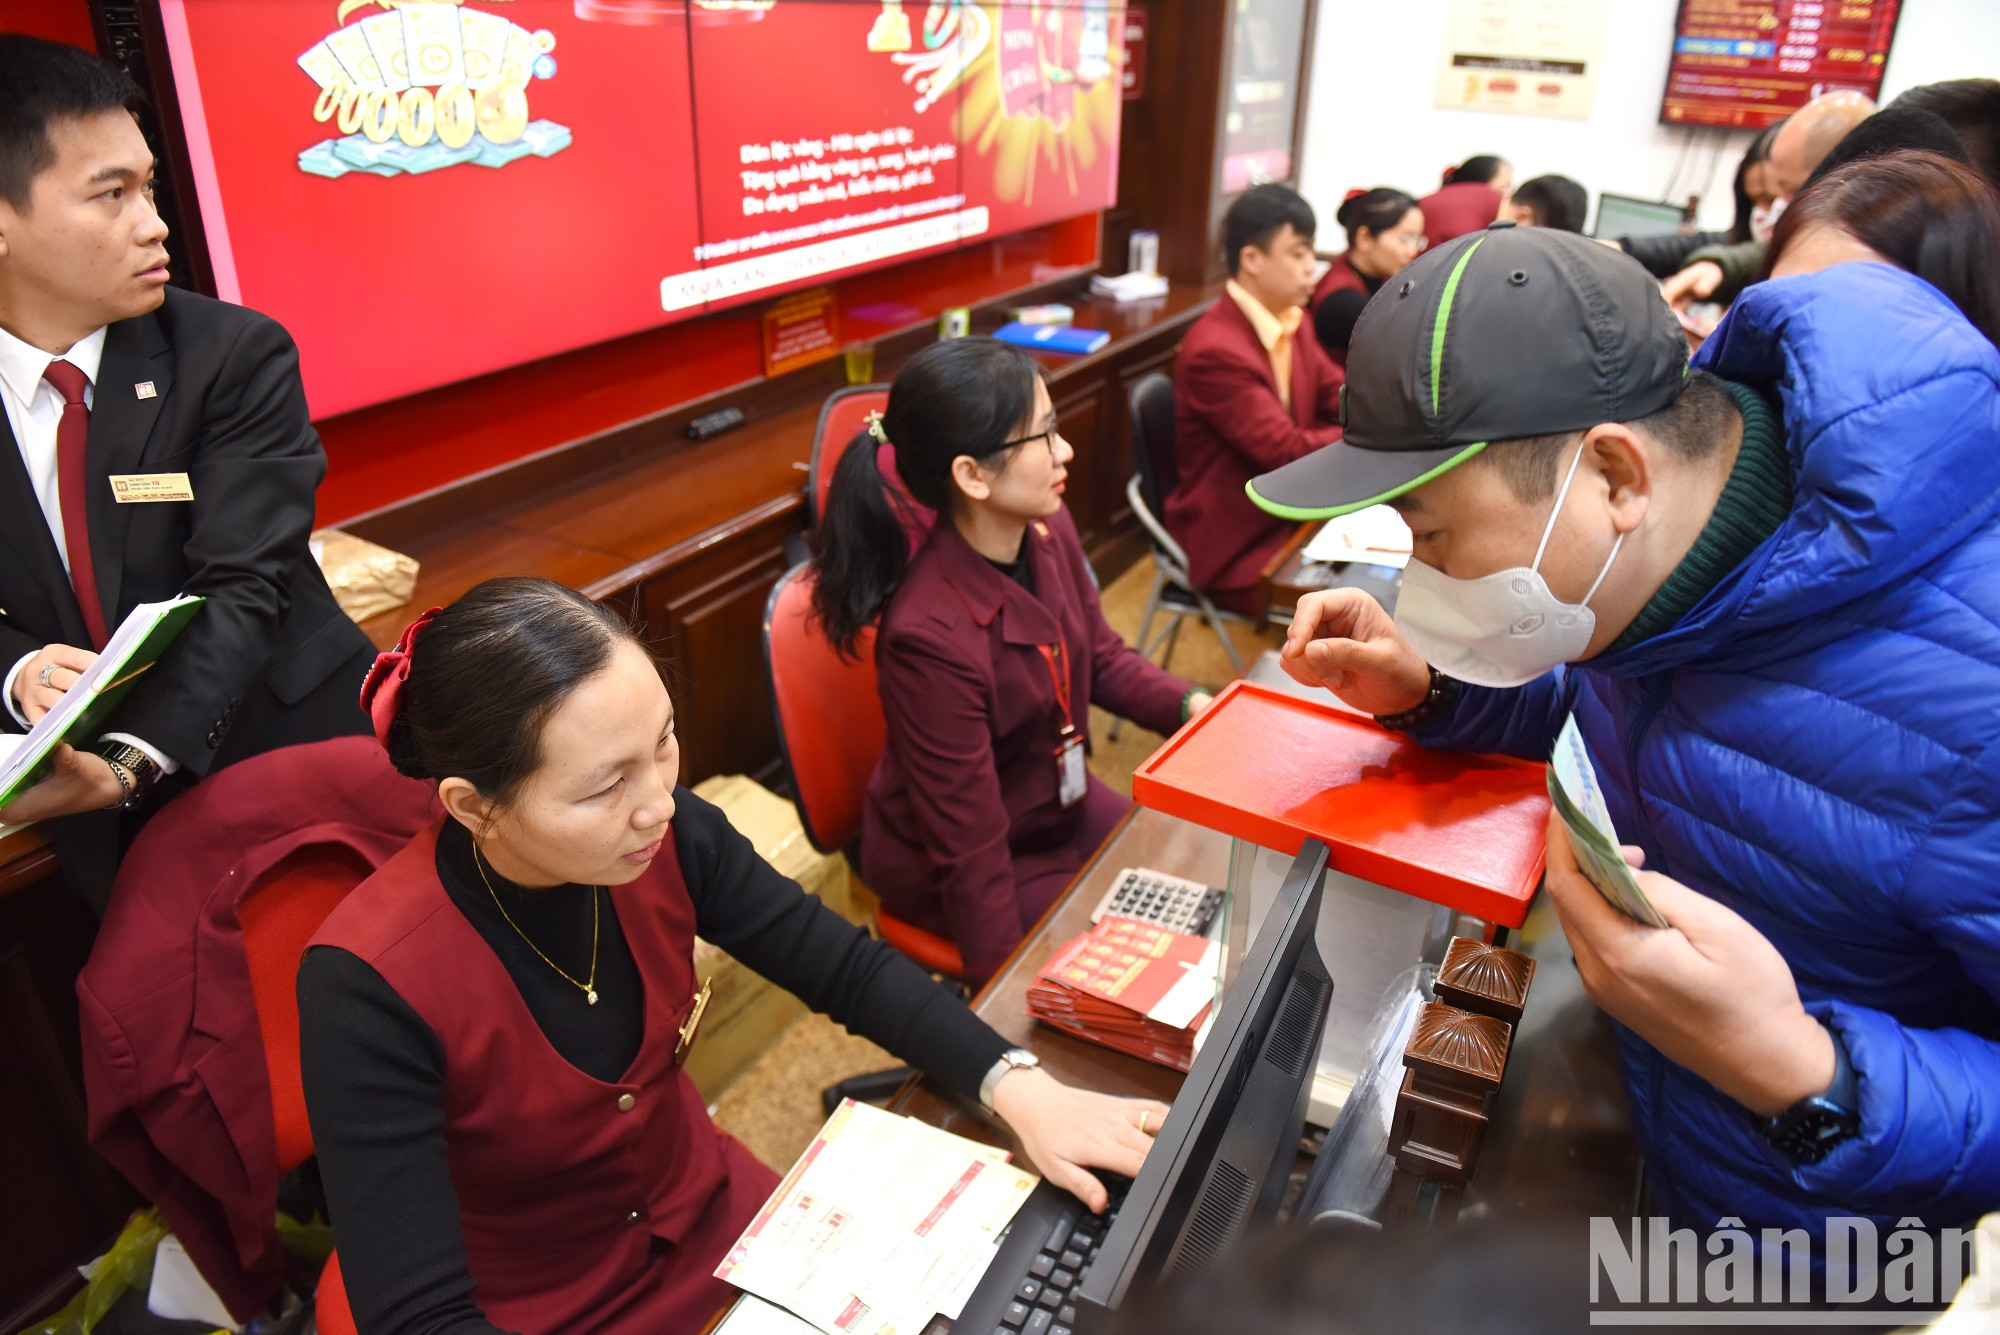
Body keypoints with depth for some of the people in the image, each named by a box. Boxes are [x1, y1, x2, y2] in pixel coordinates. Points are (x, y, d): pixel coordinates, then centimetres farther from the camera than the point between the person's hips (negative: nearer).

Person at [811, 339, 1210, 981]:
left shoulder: (1048, 527, -13)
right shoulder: (931, 636, -34)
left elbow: (1101, 655, 7)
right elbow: (970, 855, -27)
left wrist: (1194, 706, -9)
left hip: (1062, 804, 7)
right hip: (963, 868, -7)